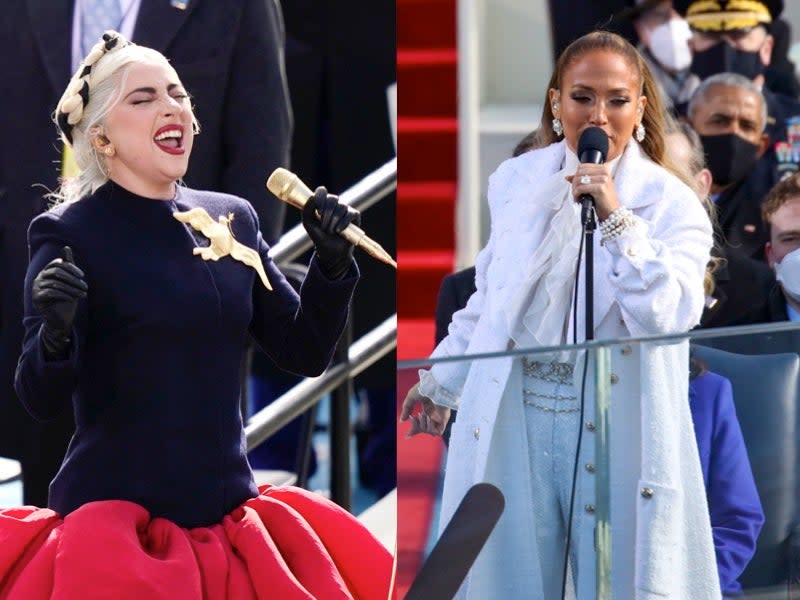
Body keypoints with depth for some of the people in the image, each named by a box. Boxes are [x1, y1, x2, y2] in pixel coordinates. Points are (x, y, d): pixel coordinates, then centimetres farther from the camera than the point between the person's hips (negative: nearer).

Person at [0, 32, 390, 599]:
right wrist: (56, 333, -30)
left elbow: (303, 353, 12)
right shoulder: (68, 233, -5)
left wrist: (332, 262, -2)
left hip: (228, 513, 5)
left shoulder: (234, 219, 9)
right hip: (115, 520, -5)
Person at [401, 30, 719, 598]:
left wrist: (615, 219, -23)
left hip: (615, 424, -3)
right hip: (513, 414, 3)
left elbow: (667, 317, -18)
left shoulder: (670, 203, -4)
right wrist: (441, 384, 27)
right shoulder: (517, 180, 7)